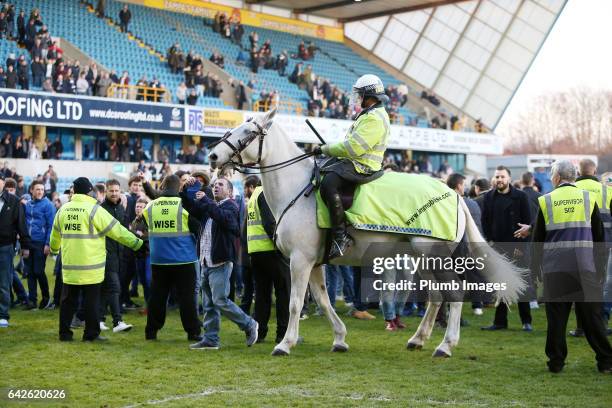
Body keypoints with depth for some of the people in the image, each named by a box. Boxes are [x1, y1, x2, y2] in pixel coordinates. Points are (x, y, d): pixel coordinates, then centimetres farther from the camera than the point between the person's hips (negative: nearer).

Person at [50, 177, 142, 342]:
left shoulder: (63, 209, 7)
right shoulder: (94, 210, -11)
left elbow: (55, 234, 22)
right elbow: (117, 230, -9)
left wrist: (54, 249, 43)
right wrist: (138, 243, -1)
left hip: (69, 265, 5)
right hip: (90, 266, -5)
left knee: (68, 300, 13)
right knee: (91, 300, 4)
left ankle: (65, 333, 16)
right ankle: (91, 334, 8)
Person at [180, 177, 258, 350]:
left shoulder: (231, 207, -5)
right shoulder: (209, 207, 17)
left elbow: (224, 217, -25)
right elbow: (190, 206, 8)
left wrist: (205, 200, -20)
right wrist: (185, 189, -7)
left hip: (220, 262, -8)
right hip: (206, 262, 8)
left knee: (220, 300, -10)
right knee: (209, 304, 10)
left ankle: (249, 325, 6)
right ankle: (210, 339, 15)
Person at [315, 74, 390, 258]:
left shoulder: (375, 118, -16)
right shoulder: (368, 115, 21)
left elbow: (353, 148, -23)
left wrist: (325, 149, -13)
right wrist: (328, 149, 15)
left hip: (362, 167, -12)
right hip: (353, 162, 12)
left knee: (328, 184, -32)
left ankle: (341, 236, -31)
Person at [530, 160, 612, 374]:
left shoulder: (546, 201, 3)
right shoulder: (588, 198, 5)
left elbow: (538, 239, 5)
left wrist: (534, 267, 13)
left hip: (555, 267, -1)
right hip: (585, 266, 1)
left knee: (556, 316, 5)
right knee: (591, 315, 7)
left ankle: (556, 362, 7)